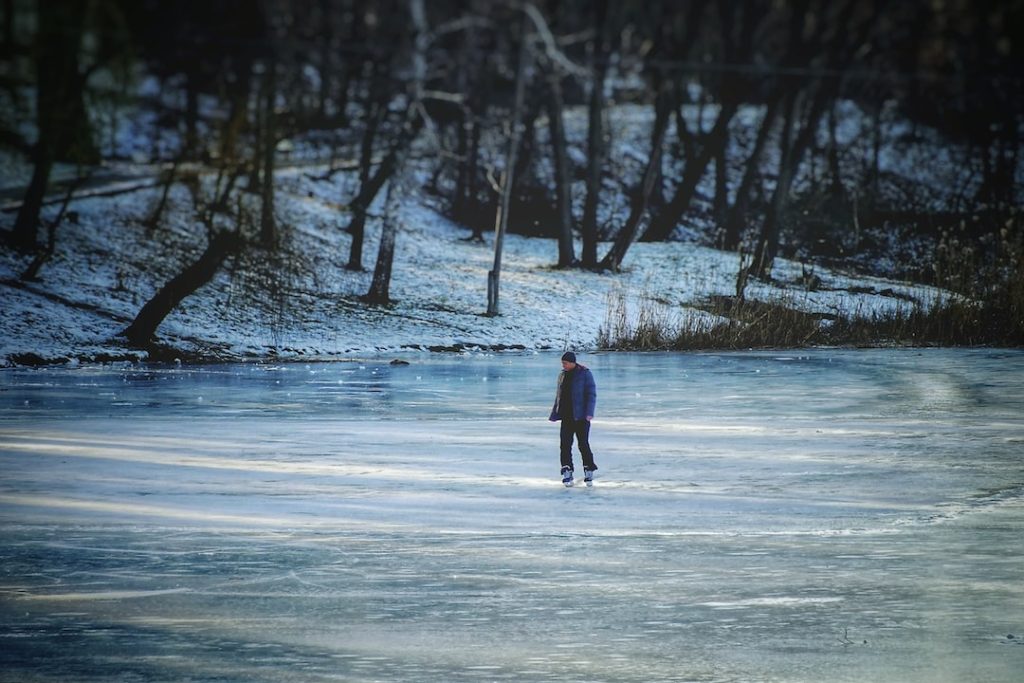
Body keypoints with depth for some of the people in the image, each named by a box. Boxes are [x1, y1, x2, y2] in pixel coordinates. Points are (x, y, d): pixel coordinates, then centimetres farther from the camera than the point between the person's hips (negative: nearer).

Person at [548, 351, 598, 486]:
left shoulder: (585, 374, -5)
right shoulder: (563, 375, 12)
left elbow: (591, 394, -8)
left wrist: (589, 413, -17)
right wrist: (555, 414, 19)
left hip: (581, 416, -5)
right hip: (566, 416, 5)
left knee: (583, 444, -3)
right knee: (565, 444, -5)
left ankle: (589, 471, 13)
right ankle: (567, 474, -4)